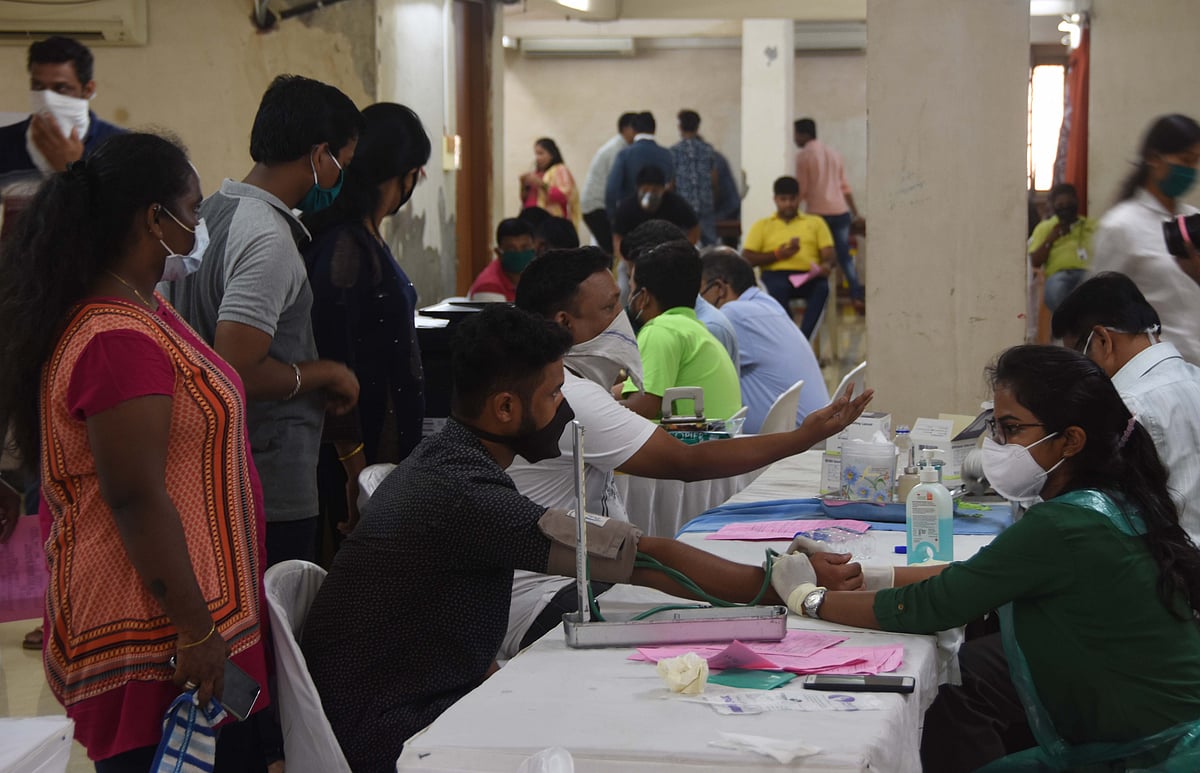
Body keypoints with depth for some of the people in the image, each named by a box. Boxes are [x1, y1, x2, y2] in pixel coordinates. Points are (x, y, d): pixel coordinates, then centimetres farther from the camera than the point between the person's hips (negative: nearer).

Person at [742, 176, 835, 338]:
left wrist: (826, 266, -12)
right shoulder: (762, 226, 21)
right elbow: (746, 259, 9)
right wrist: (777, 254, -4)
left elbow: (828, 255, 13)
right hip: (776, 275, -1)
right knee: (777, 288, -38)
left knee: (822, 287, -35)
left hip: (808, 276, 1)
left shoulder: (816, 222, 25)